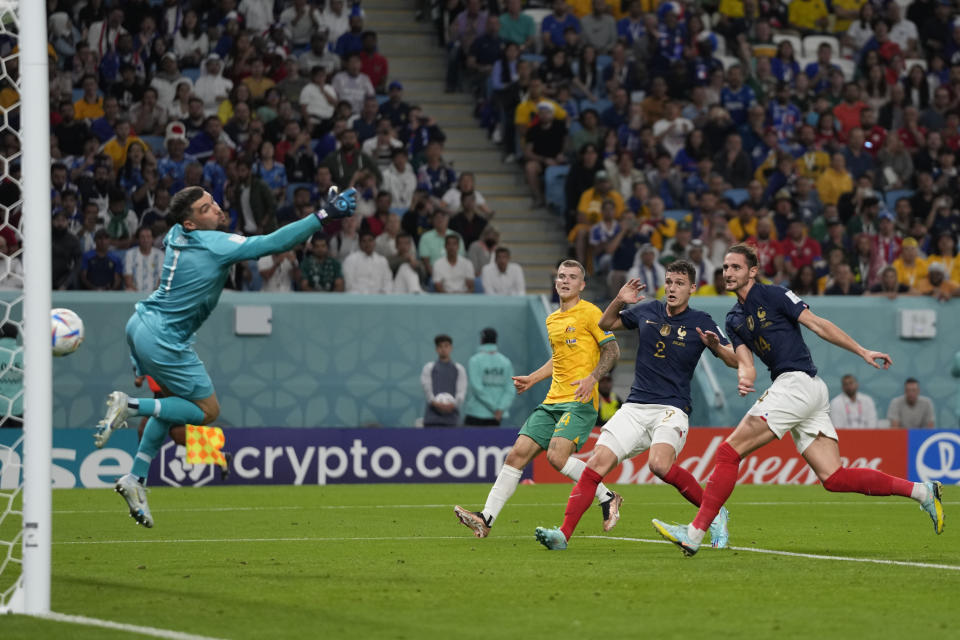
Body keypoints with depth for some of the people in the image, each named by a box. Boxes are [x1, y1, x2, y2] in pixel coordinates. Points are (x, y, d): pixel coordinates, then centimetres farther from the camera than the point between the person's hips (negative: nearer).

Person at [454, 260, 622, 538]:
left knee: (557, 456, -24)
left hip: (580, 401, -7)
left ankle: (607, 498, -5)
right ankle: (486, 519, -6)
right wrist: (532, 378, 24)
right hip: (552, 401, 7)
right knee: (517, 455, -4)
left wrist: (592, 377, -20)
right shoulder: (552, 320, 20)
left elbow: (612, 350, -6)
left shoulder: (589, 313, -3)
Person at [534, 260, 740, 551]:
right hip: (635, 407, 4)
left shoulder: (701, 323, 0)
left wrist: (717, 346, -20)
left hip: (672, 409, -4)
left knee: (660, 464, -31)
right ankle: (564, 533, -17)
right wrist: (619, 301, 6)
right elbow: (606, 324, 26)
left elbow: (736, 361, 0)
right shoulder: (647, 312, 10)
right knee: (598, 462, -13)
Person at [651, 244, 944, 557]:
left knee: (729, 451, -11)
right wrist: (745, 378, -14)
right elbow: (746, 362, 11)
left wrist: (863, 352, -6)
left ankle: (695, 533, -12)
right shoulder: (734, 319, 21)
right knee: (834, 478, 1)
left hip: (797, 382, -8)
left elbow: (817, 324, -3)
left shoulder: (772, 295, -1)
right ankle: (921, 491, 2)